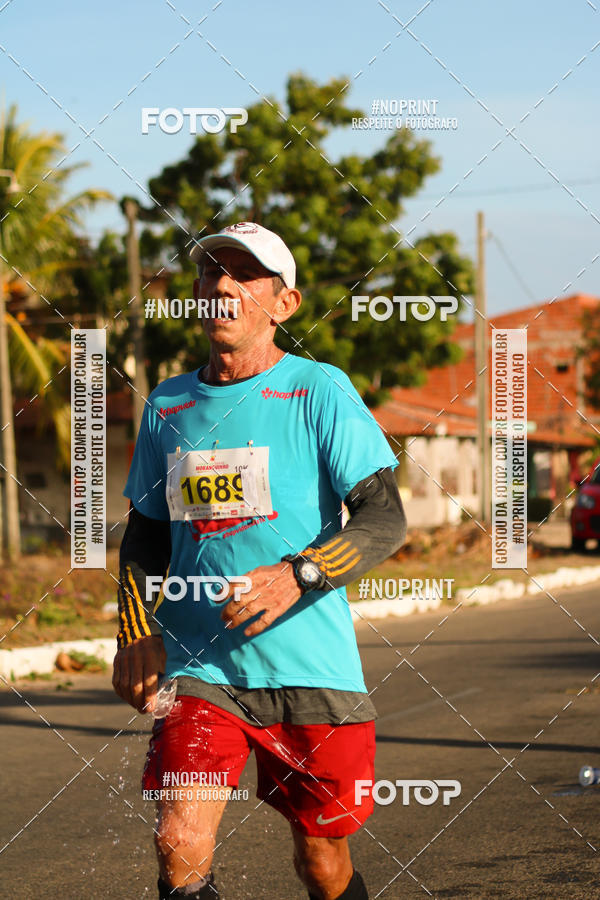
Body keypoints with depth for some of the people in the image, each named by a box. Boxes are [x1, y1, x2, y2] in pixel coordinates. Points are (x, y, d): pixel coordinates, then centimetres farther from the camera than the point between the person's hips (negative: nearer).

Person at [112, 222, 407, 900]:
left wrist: (298, 576, -24)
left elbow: (385, 518, -9)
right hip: (198, 669, 3)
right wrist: (137, 633, 6)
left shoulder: (319, 391, -3)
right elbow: (146, 533, 21)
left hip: (311, 668, -2)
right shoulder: (166, 405, 10)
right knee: (180, 845, -15)